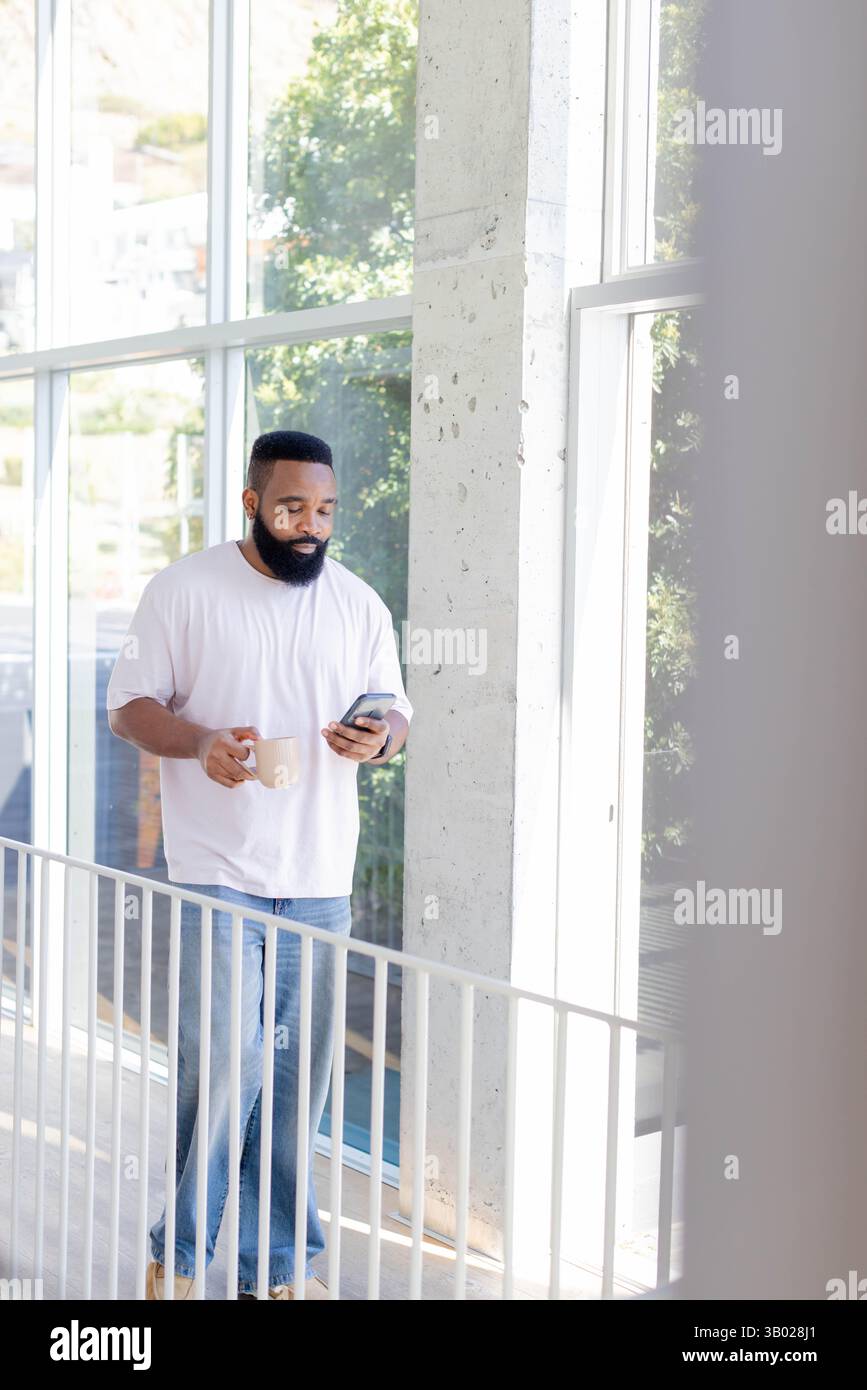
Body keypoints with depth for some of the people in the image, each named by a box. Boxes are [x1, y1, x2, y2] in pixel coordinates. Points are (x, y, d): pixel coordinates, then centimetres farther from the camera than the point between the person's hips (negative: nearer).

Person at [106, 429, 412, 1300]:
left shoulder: (359, 604, 9)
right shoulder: (185, 589, -1)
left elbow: (396, 709, 15)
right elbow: (129, 706, 0)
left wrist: (380, 738, -9)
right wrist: (200, 743, -20)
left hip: (321, 883, 4)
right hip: (217, 872, -3)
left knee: (297, 1074, 8)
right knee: (221, 1059, -8)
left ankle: (278, 1261, 23)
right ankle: (181, 1252, 13)